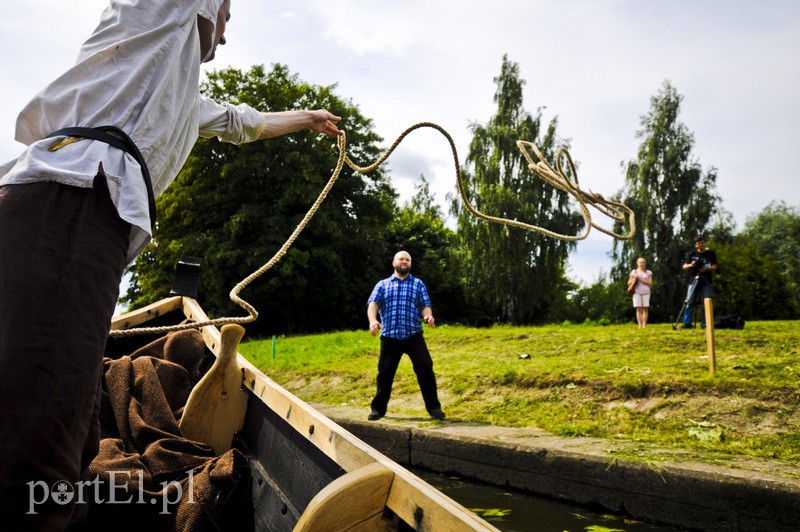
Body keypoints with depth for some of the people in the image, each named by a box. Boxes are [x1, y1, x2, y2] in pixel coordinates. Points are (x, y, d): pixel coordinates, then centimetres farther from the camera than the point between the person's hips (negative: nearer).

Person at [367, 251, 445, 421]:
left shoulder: (418, 284, 15)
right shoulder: (382, 284, 12)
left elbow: (425, 305, 6)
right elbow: (373, 303, -2)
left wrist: (428, 316, -18)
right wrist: (373, 320, -23)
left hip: (413, 335, 0)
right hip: (389, 336, 0)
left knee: (425, 368, -10)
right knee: (385, 372, 7)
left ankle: (434, 407, 1)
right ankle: (378, 408, 21)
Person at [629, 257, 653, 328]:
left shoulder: (648, 272, 10)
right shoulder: (634, 272, 13)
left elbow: (650, 283, -1)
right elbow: (629, 282, 14)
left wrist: (640, 278, -8)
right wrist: (634, 278, -7)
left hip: (646, 292, 0)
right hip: (637, 292, 0)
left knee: (645, 309, -5)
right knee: (639, 309, -7)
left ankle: (644, 325, -2)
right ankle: (640, 325, -10)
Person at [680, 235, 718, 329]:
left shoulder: (711, 254, 7)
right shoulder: (692, 253, 9)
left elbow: (714, 267, 2)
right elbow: (684, 266, 6)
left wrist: (706, 268, -18)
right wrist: (691, 265, -15)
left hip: (706, 282, 0)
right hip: (693, 280, 0)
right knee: (689, 302, -7)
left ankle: (705, 323, 0)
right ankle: (687, 323, -3)